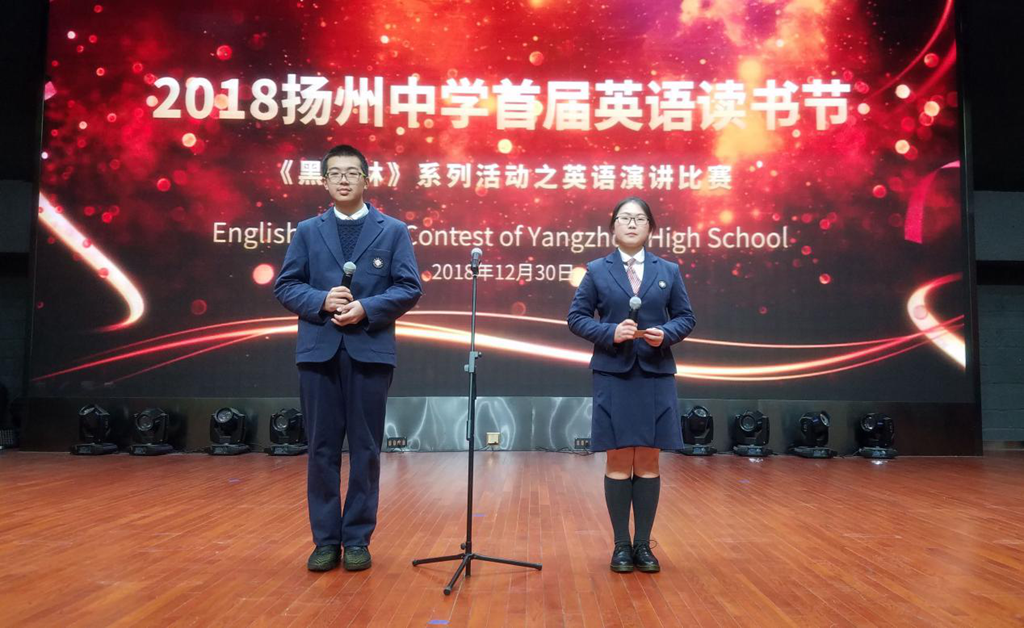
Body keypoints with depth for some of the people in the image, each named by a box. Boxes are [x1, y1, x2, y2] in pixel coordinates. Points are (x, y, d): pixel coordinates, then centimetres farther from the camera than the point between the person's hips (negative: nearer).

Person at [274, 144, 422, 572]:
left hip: (370, 350, -1)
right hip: (318, 351, 2)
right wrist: (321, 300, -13)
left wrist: (366, 308, -14)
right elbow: (285, 286, 6)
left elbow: (409, 288, -1)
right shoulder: (307, 231, 11)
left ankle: (357, 540, 16)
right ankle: (326, 540, 17)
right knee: (322, 448, 5)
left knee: (365, 448, 4)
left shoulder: (393, 230, 7)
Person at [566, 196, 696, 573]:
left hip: (656, 375, 2)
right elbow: (577, 317, 2)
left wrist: (666, 334, -12)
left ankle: (643, 544, 16)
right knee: (619, 461, 1)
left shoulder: (669, 271, 9)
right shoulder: (597, 270, 5)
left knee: (648, 461, 5)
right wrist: (610, 332, -14)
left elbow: (686, 317, 9)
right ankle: (621, 545, 13)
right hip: (613, 376, -1)